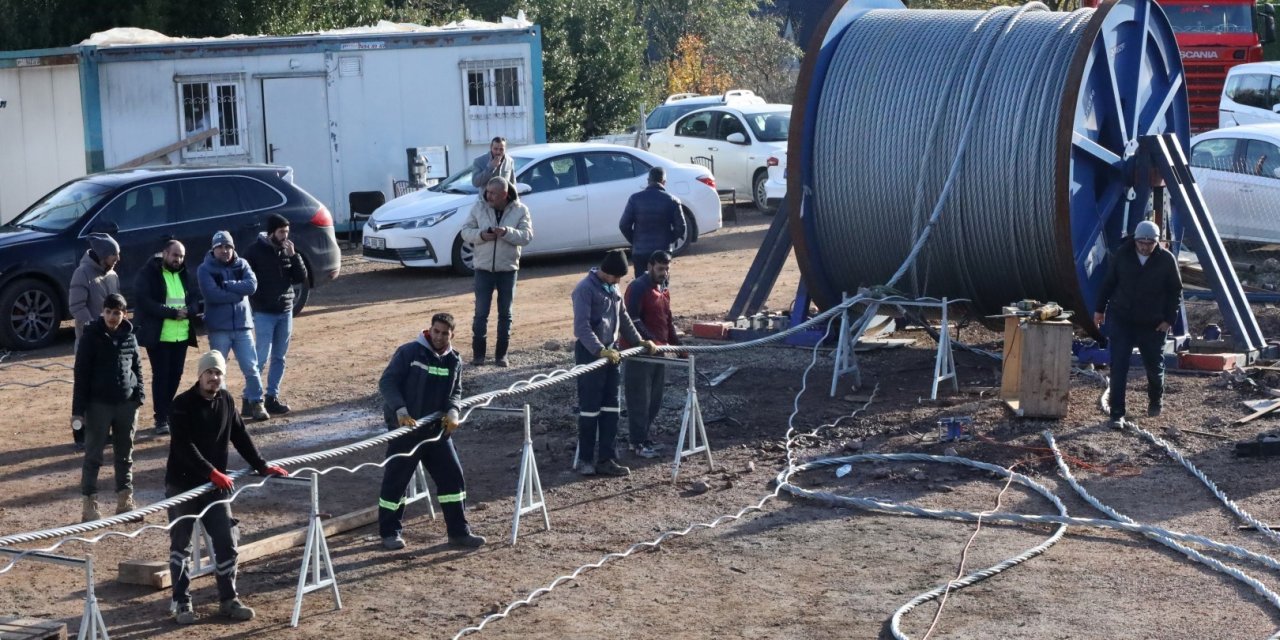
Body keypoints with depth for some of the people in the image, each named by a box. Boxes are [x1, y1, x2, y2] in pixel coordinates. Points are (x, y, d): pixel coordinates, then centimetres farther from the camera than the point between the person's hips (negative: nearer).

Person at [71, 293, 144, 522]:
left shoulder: (129, 335, 4)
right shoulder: (91, 335, -8)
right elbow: (81, 374, -8)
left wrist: (139, 395, 4)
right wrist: (78, 409, -11)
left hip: (126, 403, 4)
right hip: (98, 404, -4)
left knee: (125, 454, 12)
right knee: (93, 455, 2)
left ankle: (125, 500, 21)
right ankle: (89, 504, 6)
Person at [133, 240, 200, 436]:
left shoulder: (184, 274, 13)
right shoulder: (148, 273, -7)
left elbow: (195, 298, 11)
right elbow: (144, 302, -16)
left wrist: (188, 311, -13)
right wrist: (172, 312, -20)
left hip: (181, 335, 6)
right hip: (158, 335, -6)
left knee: (175, 375, 9)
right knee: (161, 375, -5)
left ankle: (168, 413, 21)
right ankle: (161, 419, -1)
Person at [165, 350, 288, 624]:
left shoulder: (226, 401, 5)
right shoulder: (182, 404, -13)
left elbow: (240, 436, 13)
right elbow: (184, 446, -22)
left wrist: (262, 466, 10)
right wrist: (212, 472, -28)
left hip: (215, 485, 5)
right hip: (181, 484, -5)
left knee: (226, 542, 2)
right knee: (181, 544, 4)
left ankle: (228, 599, 12)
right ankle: (182, 603, 12)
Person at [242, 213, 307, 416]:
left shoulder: (288, 249, 6)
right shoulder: (255, 251, -8)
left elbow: (301, 278, 2)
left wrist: (293, 256, -10)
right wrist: (254, 301, -11)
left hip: (285, 311, 5)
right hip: (264, 313, -5)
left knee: (279, 358, 8)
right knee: (262, 357, -8)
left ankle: (272, 397, 14)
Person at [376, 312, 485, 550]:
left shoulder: (454, 361, 6)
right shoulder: (409, 352, -12)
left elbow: (455, 391, 12)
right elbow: (387, 382, -13)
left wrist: (452, 411, -11)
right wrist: (400, 411, -25)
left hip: (436, 429, 5)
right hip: (405, 429, -5)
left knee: (452, 476, 3)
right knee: (396, 480, 2)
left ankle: (459, 532, 12)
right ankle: (389, 532, 18)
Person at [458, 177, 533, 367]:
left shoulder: (520, 210, -5)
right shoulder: (479, 207, -2)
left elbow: (527, 236, -12)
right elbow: (466, 231, 0)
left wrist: (506, 232, -28)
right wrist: (480, 235, -20)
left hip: (508, 269, 0)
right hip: (483, 268, 0)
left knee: (505, 314, 8)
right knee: (481, 313, 1)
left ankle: (501, 354, 17)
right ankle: (478, 353, 9)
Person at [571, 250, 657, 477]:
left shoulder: (612, 288, 12)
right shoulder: (585, 289, -15)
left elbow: (623, 317, 23)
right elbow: (582, 326, -23)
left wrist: (639, 340, 18)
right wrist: (600, 350, -31)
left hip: (611, 352, 8)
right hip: (590, 353, -8)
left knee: (610, 407, 7)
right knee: (590, 407, -2)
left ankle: (606, 459, 11)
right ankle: (583, 460, 7)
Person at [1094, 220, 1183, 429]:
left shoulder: (1166, 259, -8)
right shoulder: (1122, 254, -6)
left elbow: (1175, 291, 1)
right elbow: (1108, 282, 6)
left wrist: (1169, 319, -4)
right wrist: (1100, 309, 9)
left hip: (1152, 324, 0)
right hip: (1120, 319, 0)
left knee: (1154, 365, 11)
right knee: (1118, 368, -7)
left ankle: (1156, 400, 42)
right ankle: (1117, 414, -3)